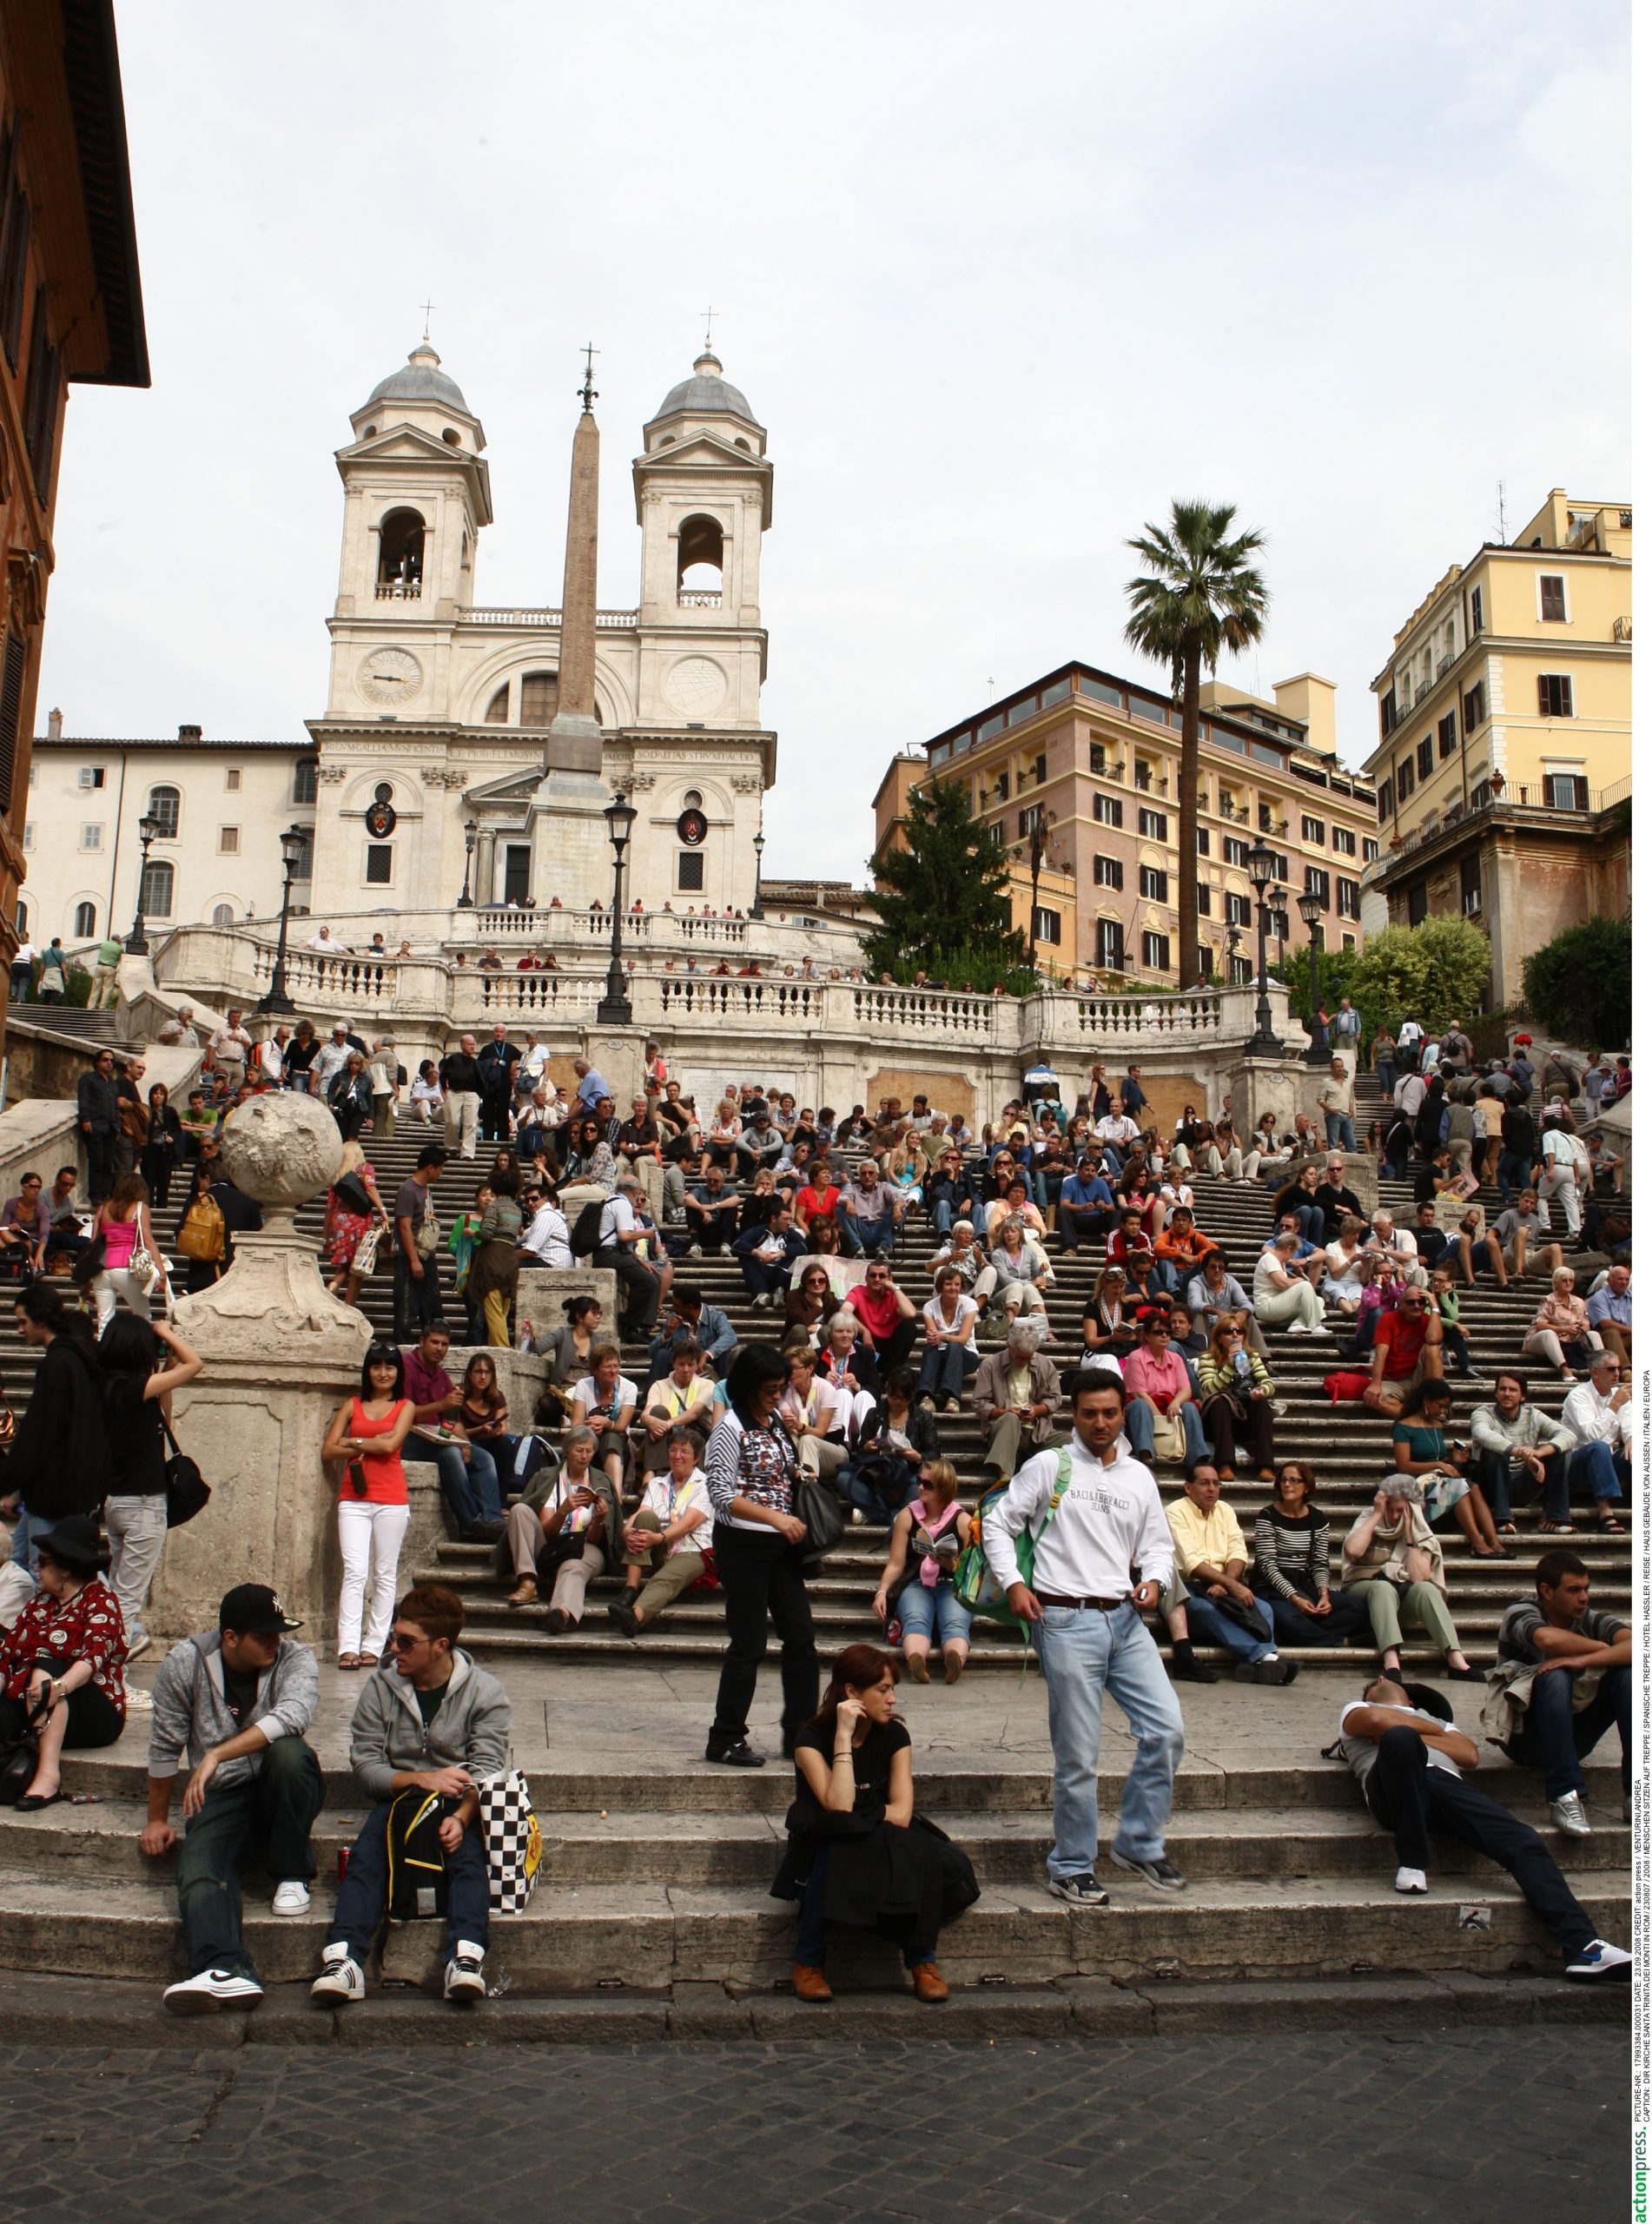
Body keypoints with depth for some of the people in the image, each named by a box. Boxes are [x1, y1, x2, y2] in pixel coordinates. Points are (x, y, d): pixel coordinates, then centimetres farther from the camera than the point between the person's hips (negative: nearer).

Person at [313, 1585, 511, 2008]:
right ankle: (343, 1961, -42)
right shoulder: (380, 1688, 4)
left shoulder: (485, 1693, -1)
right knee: (365, 1858, -28)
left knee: (468, 1857, -31)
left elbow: (486, 1772, -9)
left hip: (461, 1807, -1)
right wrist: (422, 1779, -19)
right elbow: (365, 1767, -3)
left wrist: (461, 1817, -29)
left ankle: (466, 1961, -49)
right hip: (398, 1799, 2)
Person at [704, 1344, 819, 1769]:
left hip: (781, 1545, 8)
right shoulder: (731, 1428, -12)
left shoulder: (777, 1424, 11)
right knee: (749, 1643, -2)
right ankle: (726, 1738, 11)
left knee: (801, 1635, 8)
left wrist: (799, 1477, 3)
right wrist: (777, 1517, -22)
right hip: (743, 1544, -8)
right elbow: (722, 1495, -17)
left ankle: (799, 1732, 18)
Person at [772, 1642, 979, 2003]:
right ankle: (808, 1963, -19)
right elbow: (839, 1809, -27)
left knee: (921, 1853, -29)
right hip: (824, 1852, -3)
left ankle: (922, 1962, -11)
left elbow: (901, 1814, -10)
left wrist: (856, 1819, -15)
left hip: (881, 1846, 3)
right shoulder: (812, 1739, -13)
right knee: (835, 1851, -37)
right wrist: (844, 1736, -27)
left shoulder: (894, 1736, -1)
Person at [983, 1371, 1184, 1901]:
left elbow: (1158, 1544, 19)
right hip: (1066, 1622, -5)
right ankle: (1071, 1869, 16)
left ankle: (1139, 1843, 15)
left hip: (1125, 1619, 5)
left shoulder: (1139, 1477, 13)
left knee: (1166, 1729, -3)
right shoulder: (1049, 1466, 1)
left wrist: (1154, 1580, -1)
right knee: (1078, 1755, 0)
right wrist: (1012, 1583, -8)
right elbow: (997, 1523, 3)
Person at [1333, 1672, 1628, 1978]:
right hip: (1398, 1789, -3)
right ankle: (1412, 1864, -27)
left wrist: (1403, 1734, 11)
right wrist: (1422, 1733, 19)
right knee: (1399, 1738, -39)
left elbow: (1470, 1755, 18)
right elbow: (1377, 1719, 7)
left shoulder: (1437, 1719, 42)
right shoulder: (1355, 1710, 35)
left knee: (1525, 1842, -22)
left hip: (1448, 1782, 4)